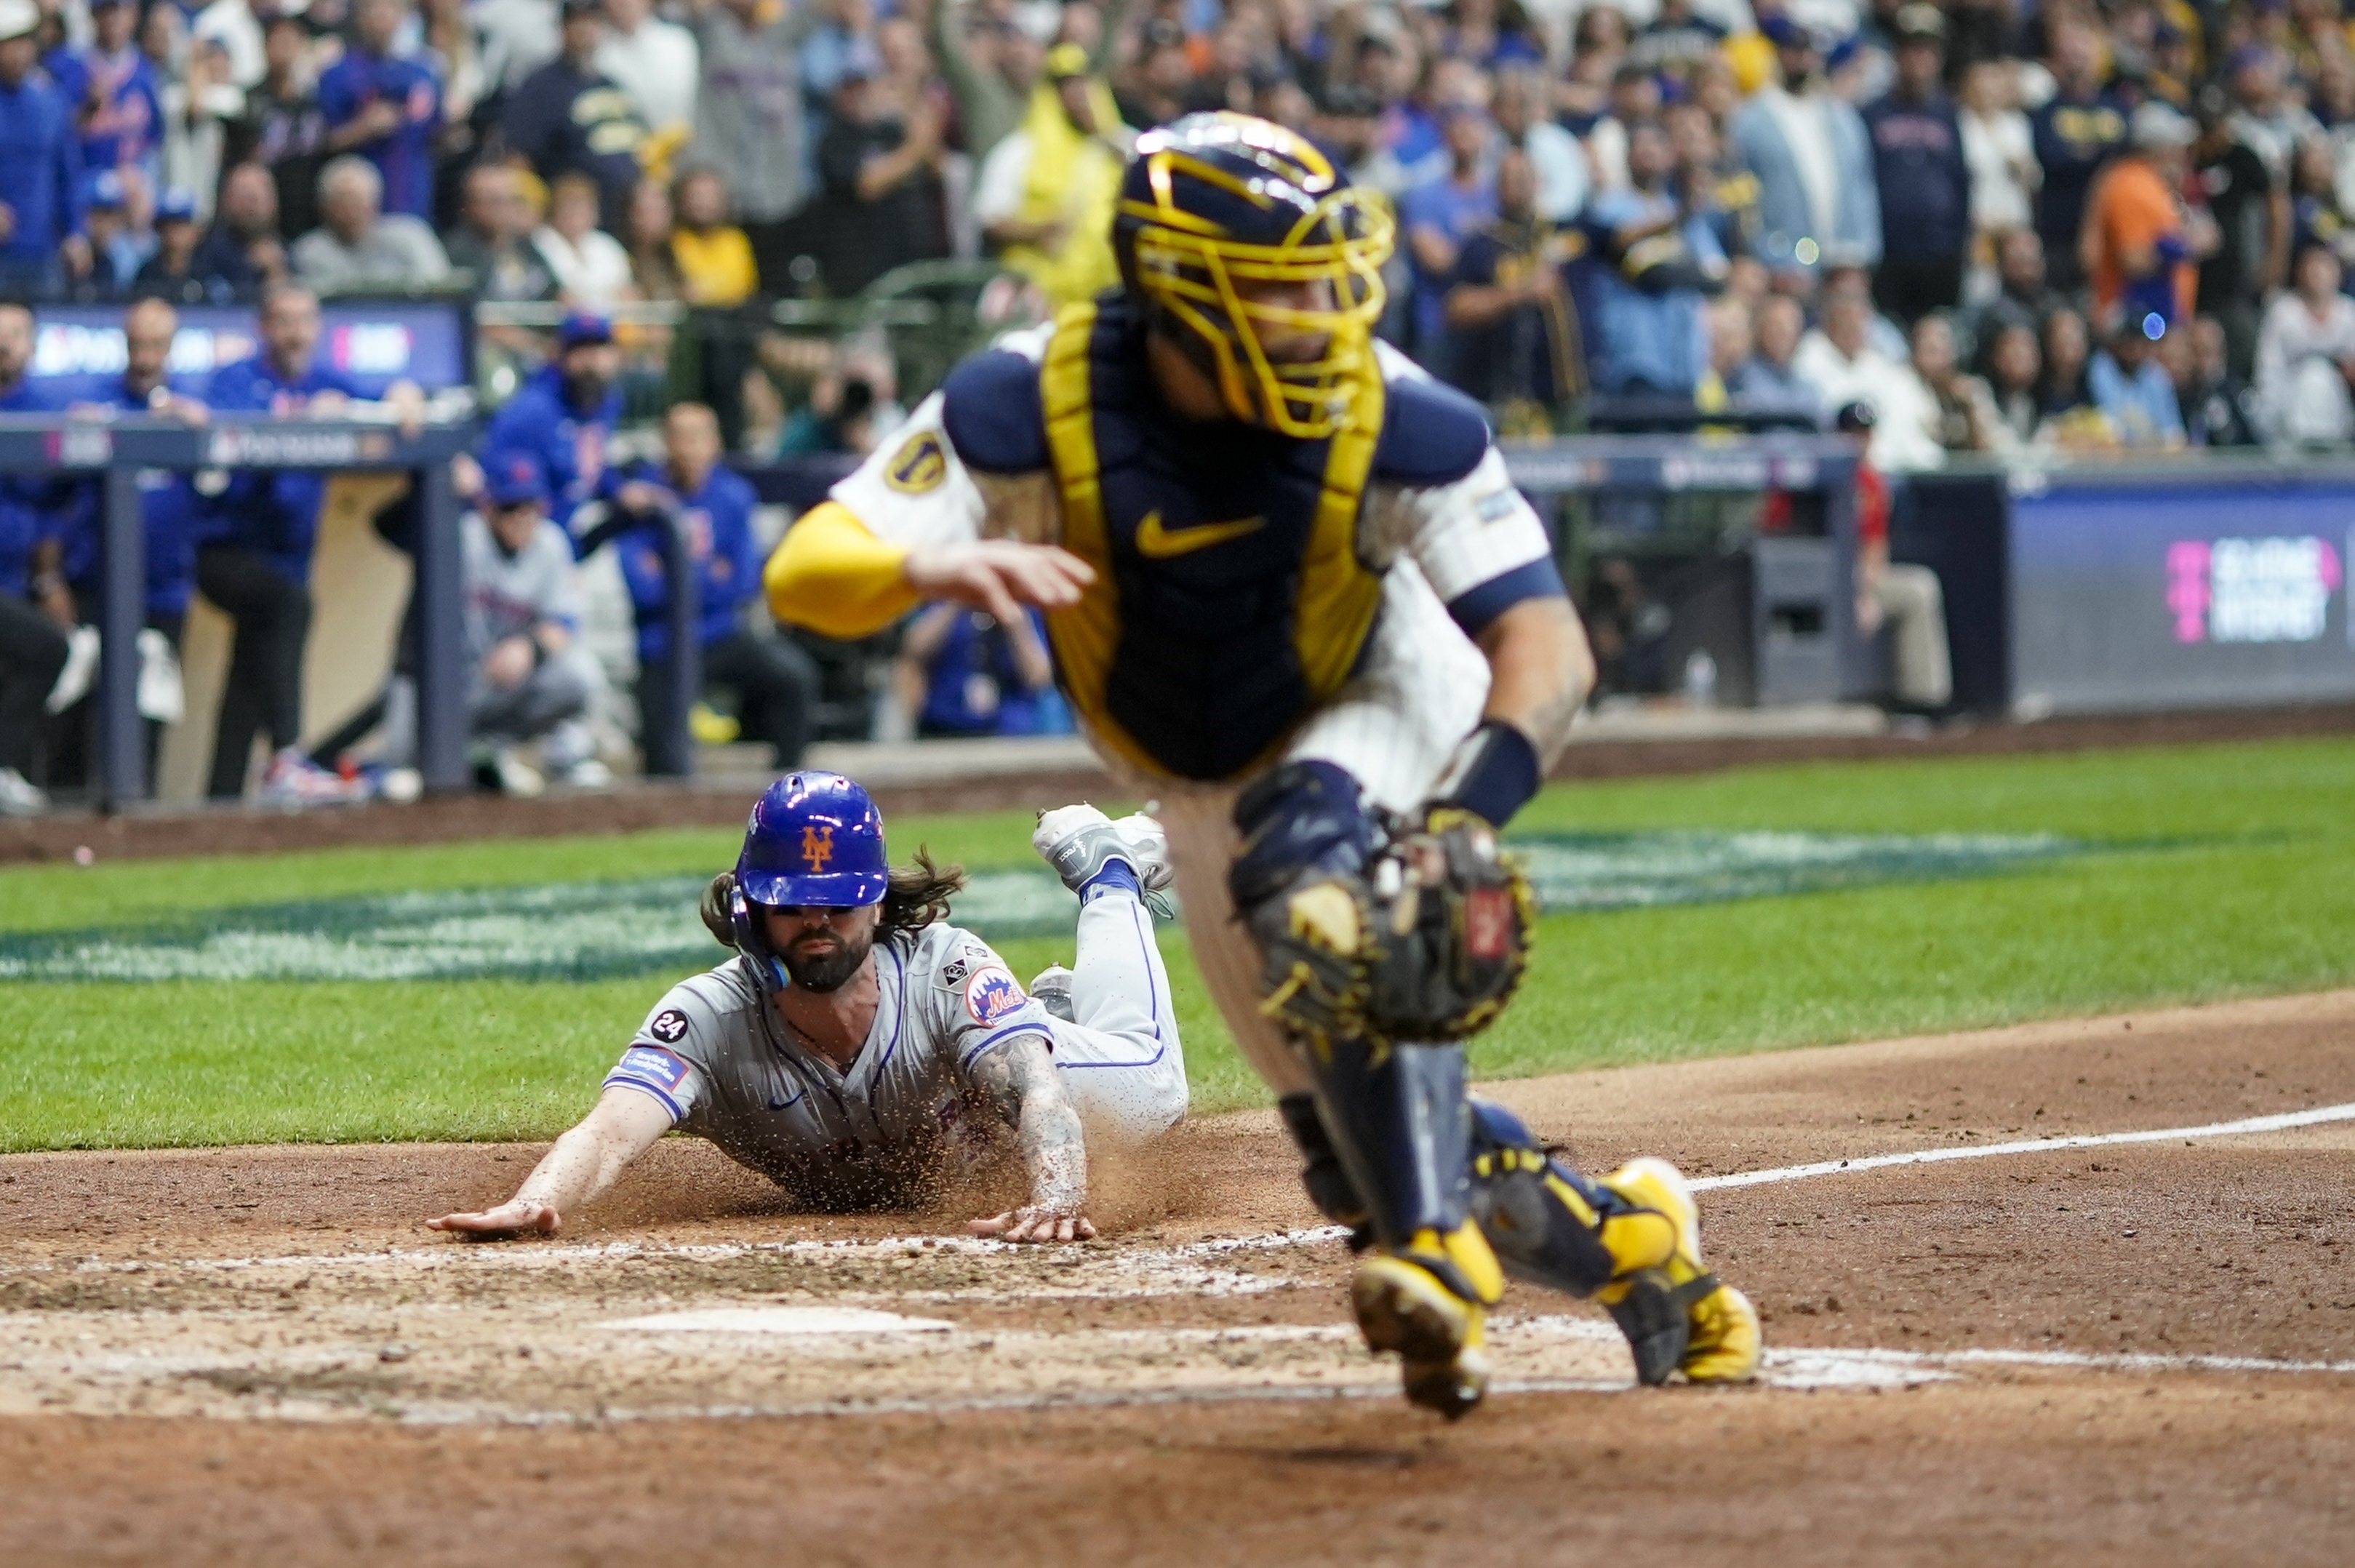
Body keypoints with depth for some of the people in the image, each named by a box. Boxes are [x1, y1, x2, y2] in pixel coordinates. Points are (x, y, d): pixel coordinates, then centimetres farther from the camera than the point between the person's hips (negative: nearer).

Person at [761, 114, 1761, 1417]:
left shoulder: (1388, 419, -30)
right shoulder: (1033, 407, -28)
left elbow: (1545, 642, -33)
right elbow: (802, 575, -34)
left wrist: (1466, 818, -51)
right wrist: (935, 566, -57)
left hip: (1383, 709, -3)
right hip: (1205, 796, 3)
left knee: (1327, 881, -38)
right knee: (1359, 1154, 5)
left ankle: (1443, 1264, -40)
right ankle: (1631, 1239, 31)